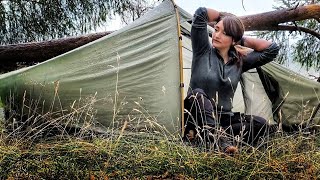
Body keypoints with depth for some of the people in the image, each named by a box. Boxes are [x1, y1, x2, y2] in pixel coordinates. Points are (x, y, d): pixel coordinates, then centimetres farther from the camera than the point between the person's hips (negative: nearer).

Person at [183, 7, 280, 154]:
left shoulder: (240, 61, 6)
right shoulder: (203, 51, -4)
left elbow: (272, 49, 4)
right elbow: (201, 13, -11)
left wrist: (242, 40, 5)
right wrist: (221, 17, 6)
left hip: (222, 118, 4)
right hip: (197, 117, -4)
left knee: (260, 124, -19)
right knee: (198, 94, -35)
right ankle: (220, 141, -49)